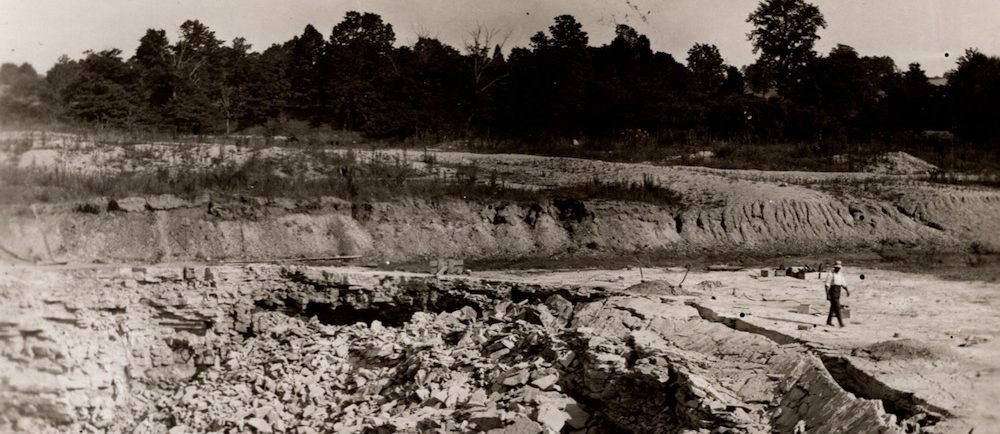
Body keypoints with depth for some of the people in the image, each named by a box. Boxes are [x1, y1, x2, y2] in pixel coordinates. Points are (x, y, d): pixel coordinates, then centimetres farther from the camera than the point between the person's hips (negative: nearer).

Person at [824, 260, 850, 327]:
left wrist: (847, 291, -5)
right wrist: (827, 295, -21)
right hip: (832, 291, -8)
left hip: (838, 292, 8)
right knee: (837, 306, -14)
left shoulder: (840, 275, 12)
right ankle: (840, 322, -17)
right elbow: (827, 285, -14)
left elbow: (843, 284, 13)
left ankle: (829, 321, 24)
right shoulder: (831, 275, -10)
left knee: (833, 307, 14)